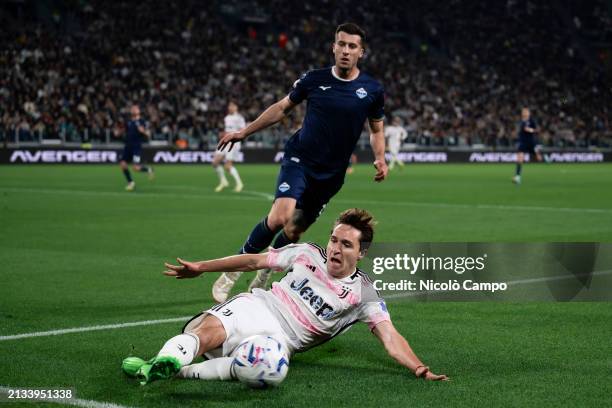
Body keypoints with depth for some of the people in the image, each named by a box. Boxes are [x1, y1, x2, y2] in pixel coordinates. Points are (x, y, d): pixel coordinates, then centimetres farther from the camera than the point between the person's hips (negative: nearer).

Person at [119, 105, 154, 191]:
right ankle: (131, 182, 11)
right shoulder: (128, 122, 13)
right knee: (122, 164, -6)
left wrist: (143, 131, -24)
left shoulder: (141, 122, -3)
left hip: (137, 147, -6)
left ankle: (148, 169, 16)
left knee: (136, 167, -16)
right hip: (128, 146, 6)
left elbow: (148, 135, -4)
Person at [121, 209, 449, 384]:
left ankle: (175, 371, -51)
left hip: (283, 337, -4)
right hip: (256, 306, 4)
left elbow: (389, 336, -7)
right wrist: (200, 267, 20)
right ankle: (164, 360, -54)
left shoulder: (363, 293, 2)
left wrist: (418, 367, -26)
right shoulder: (308, 254, 11)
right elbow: (255, 260, 18)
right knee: (209, 329, -31)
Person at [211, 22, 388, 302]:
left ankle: (262, 278, 33)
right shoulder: (314, 79, -3)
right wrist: (244, 132, 13)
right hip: (299, 160, -2)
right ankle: (233, 271, -7)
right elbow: (282, 108, 10)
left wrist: (380, 159, -5)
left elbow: (376, 130, 14)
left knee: (295, 231, 7)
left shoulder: (372, 90, -1)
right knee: (279, 217, -24)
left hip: (331, 174, 2)